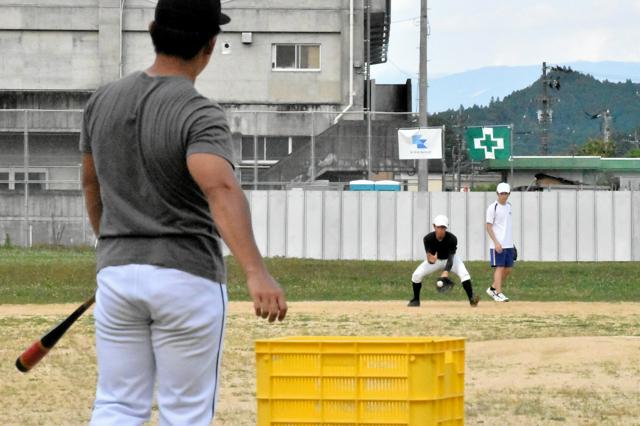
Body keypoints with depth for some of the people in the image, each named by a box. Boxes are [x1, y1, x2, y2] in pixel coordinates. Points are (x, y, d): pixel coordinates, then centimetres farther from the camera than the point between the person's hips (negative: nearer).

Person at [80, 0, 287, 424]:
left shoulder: (103, 100, 3)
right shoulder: (200, 115, -16)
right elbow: (220, 189, -34)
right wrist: (257, 273, -45)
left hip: (116, 273, 5)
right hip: (188, 276, -5)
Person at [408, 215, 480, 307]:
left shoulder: (452, 239, -31)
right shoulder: (428, 239, -28)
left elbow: (451, 258, -36)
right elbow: (429, 258, -30)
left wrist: (446, 271, -53)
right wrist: (430, 260, -56)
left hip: (451, 258, -1)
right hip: (434, 259, 1)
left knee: (464, 274, -28)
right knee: (416, 275, -15)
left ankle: (471, 298, -22)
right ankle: (416, 300, 5)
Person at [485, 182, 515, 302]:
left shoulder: (509, 206, 13)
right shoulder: (493, 207, -8)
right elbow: (489, 227, -11)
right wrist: (496, 242, -19)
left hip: (508, 245, 7)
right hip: (497, 245, -7)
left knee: (508, 269, 8)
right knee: (499, 268, -9)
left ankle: (492, 289, 20)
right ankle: (498, 293, -9)